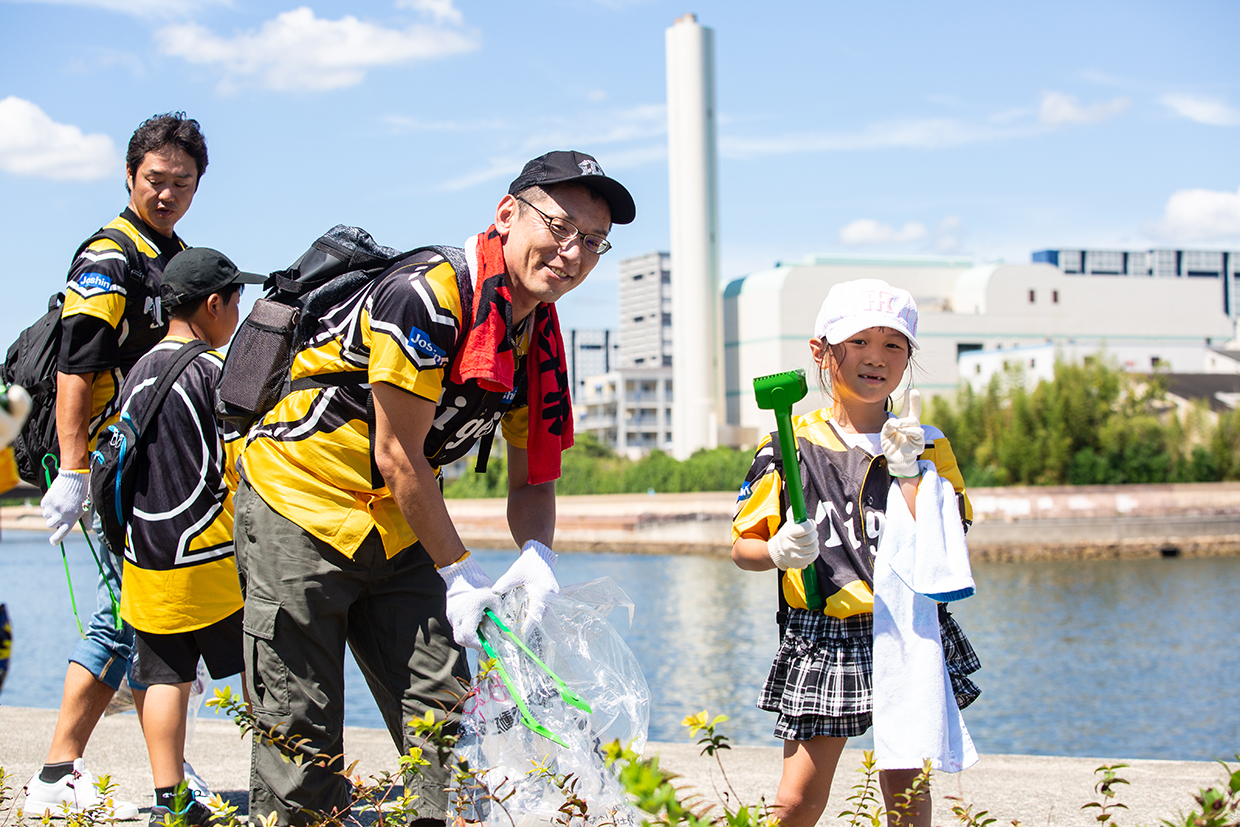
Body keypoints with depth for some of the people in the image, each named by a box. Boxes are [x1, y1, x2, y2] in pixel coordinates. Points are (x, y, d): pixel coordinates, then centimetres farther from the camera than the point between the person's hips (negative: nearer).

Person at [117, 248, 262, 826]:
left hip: (145, 557, 6)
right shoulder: (217, 371, -10)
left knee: (164, 676, 7)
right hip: (210, 554, -6)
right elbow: (242, 464, -12)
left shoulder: (137, 374, 11)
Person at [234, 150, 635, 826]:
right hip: (298, 502, -7)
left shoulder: (542, 343, 0)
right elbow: (397, 456, -20)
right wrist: (460, 574, -13)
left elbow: (533, 479, 9)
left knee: (444, 714, 2)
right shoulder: (426, 294, -24)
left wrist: (536, 556, -13)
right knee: (302, 741, -6)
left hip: (397, 530, 8)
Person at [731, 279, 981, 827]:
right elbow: (743, 548, 5)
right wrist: (778, 552, -16)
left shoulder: (926, 448, 4)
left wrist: (907, 473, -14)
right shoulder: (791, 445, 2)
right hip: (820, 640, -1)